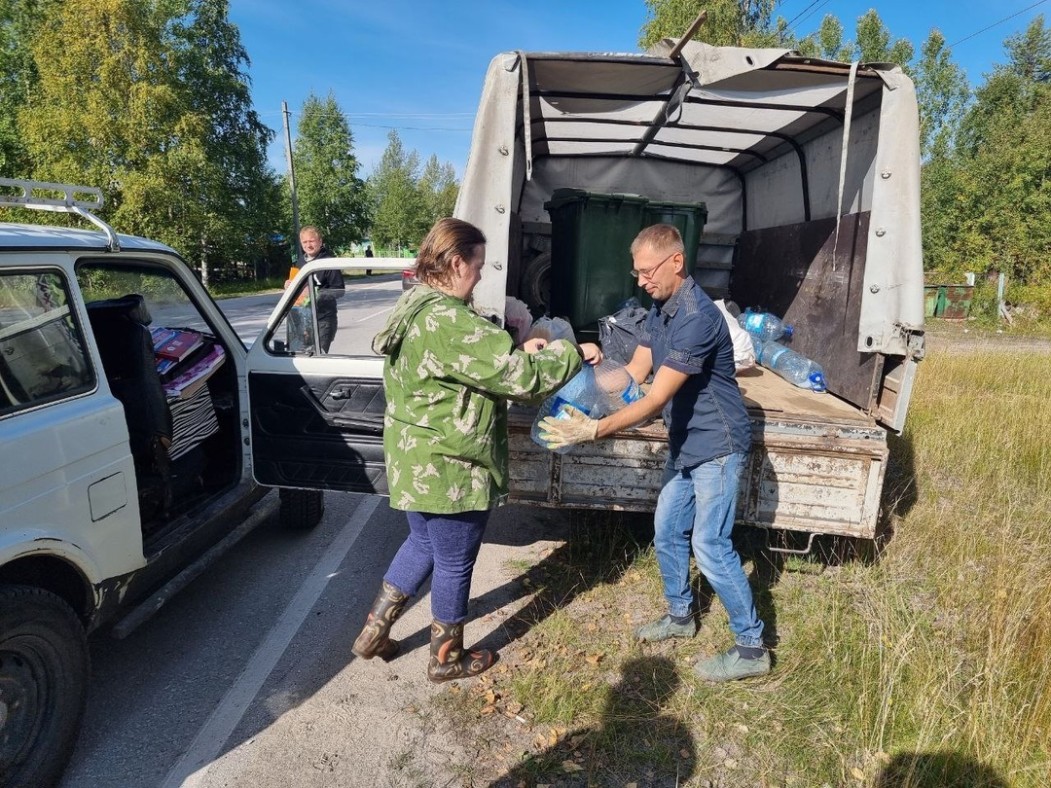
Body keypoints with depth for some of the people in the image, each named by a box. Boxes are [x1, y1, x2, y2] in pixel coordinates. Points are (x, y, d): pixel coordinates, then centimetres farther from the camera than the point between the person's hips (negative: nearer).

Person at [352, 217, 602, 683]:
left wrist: (518, 351, 4)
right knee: (455, 562, 11)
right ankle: (447, 658, 32)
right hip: (448, 468, -10)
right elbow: (520, 376, -26)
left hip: (413, 460, 10)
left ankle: (373, 631, 37)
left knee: (423, 544, 26)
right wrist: (573, 353, -11)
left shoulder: (414, 308, 7)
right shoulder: (451, 323, -26)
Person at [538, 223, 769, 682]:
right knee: (667, 532, 17)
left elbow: (656, 399, -29)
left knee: (710, 546, -5)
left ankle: (752, 648, 12)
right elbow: (634, 373, 1)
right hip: (686, 444, 10)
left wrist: (593, 430, -32)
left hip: (716, 445, -9)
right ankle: (680, 615, 37)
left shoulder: (696, 317, -26)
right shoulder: (660, 309, 5)